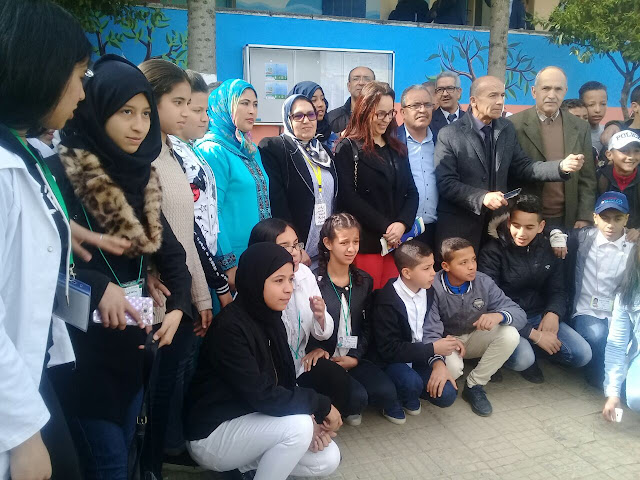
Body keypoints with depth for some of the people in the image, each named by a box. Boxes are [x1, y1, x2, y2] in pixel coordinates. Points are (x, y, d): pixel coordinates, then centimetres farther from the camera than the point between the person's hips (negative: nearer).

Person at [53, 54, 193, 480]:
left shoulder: (140, 175, 7)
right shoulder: (63, 170, -13)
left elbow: (170, 251, 9)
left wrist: (178, 306, -3)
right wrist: (97, 287, -23)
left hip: (133, 337, 6)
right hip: (84, 340, -6)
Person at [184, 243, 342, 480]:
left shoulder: (270, 319, 0)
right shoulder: (230, 327, -26)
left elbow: (284, 382, 2)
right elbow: (262, 396, -30)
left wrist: (309, 415, -16)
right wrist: (322, 405, -19)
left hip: (249, 421, 8)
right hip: (212, 434, -8)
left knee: (328, 460, -1)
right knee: (299, 426, -28)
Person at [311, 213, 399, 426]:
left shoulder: (364, 281, 7)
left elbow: (366, 326, 8)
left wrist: (355, 357, -4)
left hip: (354, 358, 5)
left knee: (387, 394, -15)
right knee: (357, 397, -25)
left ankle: (351, 406, 13)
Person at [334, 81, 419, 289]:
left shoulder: (398, 149, 17)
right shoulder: (348, 148, 0)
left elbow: (411, 192, 12)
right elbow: (348, 197, -10)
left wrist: (402, 224, -7)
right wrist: (384, 227, -13)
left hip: (397, 239, 5)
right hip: (366, 240, -5)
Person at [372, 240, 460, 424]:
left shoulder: (428, 291, -3)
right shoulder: (387, 300, -24)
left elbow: (429, 331, -1)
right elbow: (389, 349, -25)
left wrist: (438, 361, -20)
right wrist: (432, 349, -25)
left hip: (418, 357, 6)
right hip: (390, 360, -6)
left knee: (447, 395, -13)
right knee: (412, 382, -34)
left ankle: (408, 394, 15)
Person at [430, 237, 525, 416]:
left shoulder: (483, 282, -15)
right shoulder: (433, 287, -26)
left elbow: (519, 314, -15)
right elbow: (431, 331, -30)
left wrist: (499, 315, -40)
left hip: (475, 339, 4)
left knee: (510, 334, -24)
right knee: (452, 367, -36)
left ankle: (474, 385, -7)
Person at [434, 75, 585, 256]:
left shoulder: (507, 129, 6)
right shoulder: (449, 134, -10)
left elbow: (522, 167, 5)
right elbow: (445, 182, -15)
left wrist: (561, 166, -10)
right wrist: (482, 197, -25)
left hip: (496, 220, 5)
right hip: (459, 225, -5)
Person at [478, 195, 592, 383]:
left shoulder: (548, 248, 0)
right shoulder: (492, 252, -16)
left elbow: (557, 289, 9)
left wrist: (553, 313, -16)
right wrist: (534, 335, -20)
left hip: (539, 316, 5)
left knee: (583, 354, -11)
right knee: (522, 359, -32)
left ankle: (529, 348, 11)